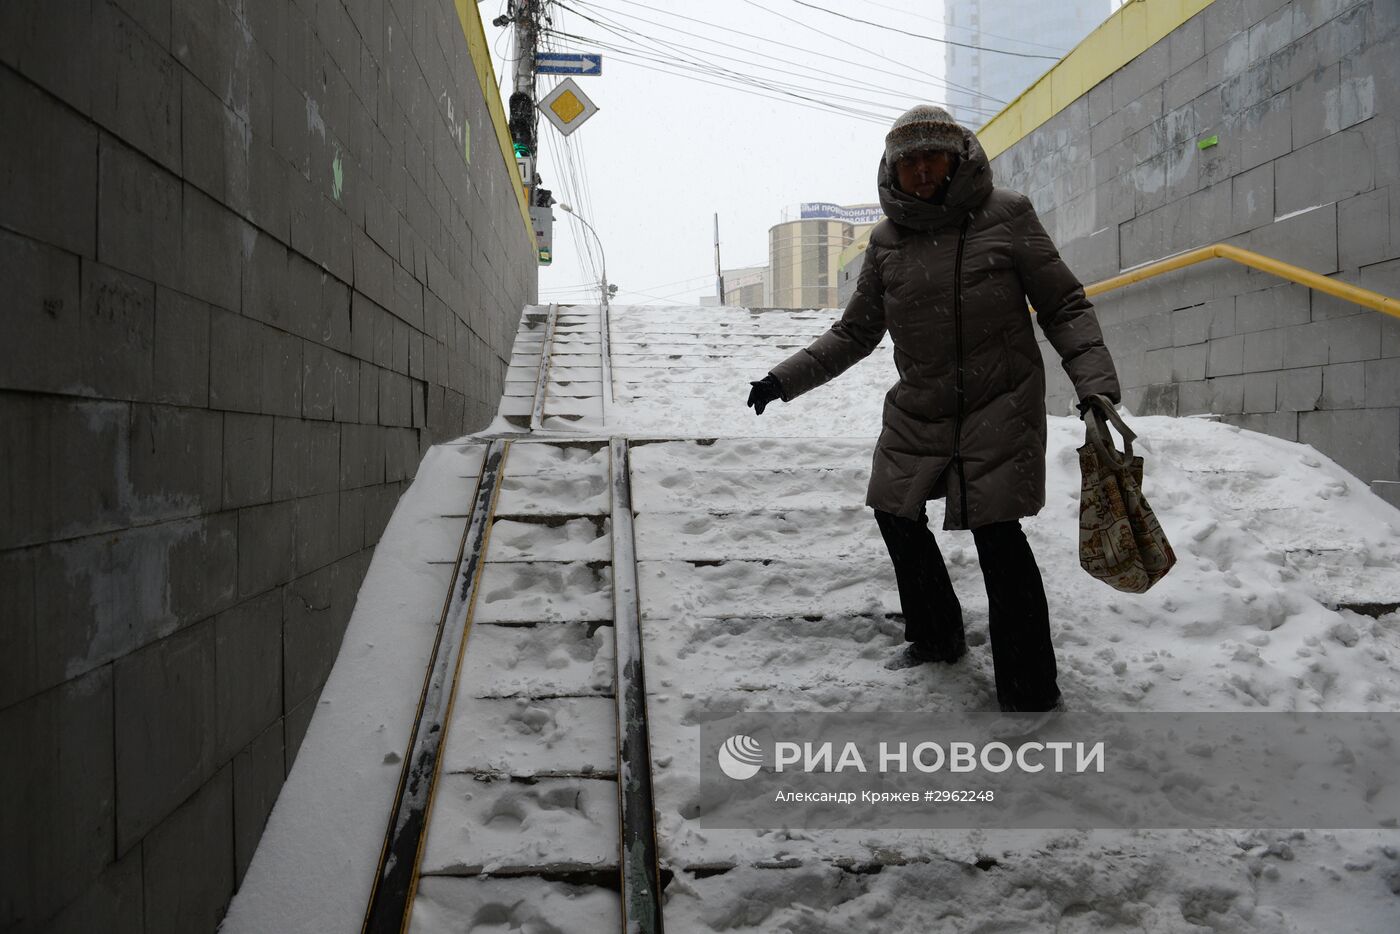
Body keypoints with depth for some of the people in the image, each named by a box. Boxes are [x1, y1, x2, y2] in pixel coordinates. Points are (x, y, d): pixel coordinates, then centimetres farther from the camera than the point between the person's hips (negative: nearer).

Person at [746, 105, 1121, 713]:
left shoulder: (1005, 216, -9)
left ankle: (1031, 694, 1)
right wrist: (785, 379, 4)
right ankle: (936, 638, 38)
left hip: (1000, 410, -5)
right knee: (898, 517, 13)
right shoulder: (887, 240, 3)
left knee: (997, 536, -11)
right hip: (916, 414, 6)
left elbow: (1063, 307, -6)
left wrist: (1095, 384, -18)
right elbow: (855, 334, 11)